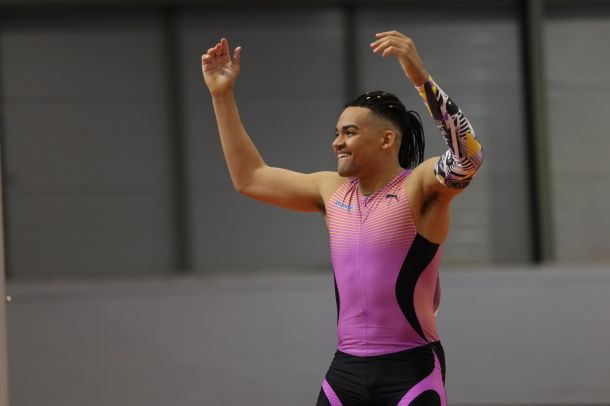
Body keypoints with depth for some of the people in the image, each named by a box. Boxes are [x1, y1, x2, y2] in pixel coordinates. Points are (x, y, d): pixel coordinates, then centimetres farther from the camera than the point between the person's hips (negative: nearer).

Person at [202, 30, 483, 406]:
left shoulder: (420, 186, -9)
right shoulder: (332, 191, 10)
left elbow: (468, 156, -30)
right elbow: (249, 177, 21)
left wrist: (421, 76, -37)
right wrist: (223, 95, 18)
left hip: (410, 371, -6)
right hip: (345, 370, 6)